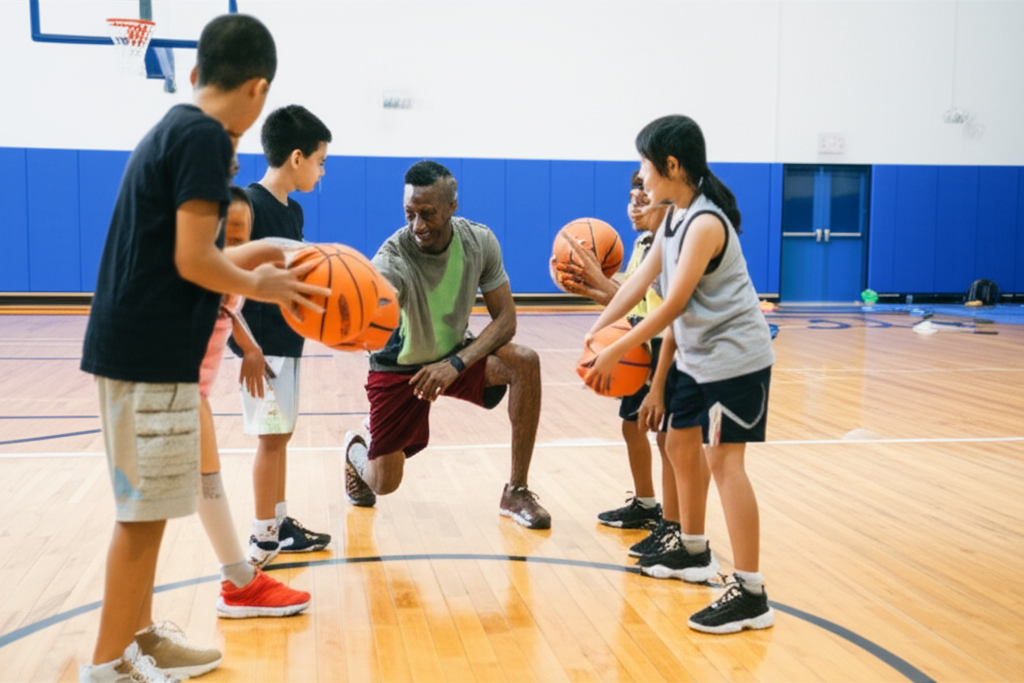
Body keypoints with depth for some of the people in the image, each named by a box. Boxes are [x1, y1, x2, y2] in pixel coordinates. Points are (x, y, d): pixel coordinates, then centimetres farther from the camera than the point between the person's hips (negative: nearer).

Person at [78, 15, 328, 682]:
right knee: (143, 513, 0)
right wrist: (261, 286, -4)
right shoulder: (205, 136, -13)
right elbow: (193, 262, -19)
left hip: (135, 345, 10)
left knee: (146, 508, 17)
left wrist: (255, 257, 20)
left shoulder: (171, 128, 15)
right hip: (154, 352, -10)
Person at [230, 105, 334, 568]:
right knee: (271, 437, -3)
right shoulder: (249, 205, -16)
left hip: (287, 340, 9)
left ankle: (280, 524, 25)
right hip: (262, 344, -9)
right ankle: (264, 539, 7)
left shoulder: (292, 211, 11)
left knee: (280, 435, 15)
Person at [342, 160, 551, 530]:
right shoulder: (392, 259, -31)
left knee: (525, 363, -26)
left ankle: (516, 492, -11)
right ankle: (356, 448, 39)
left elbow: (505, 318, -15)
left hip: (455, 353, 3)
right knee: (382, 483, -2)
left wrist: (457, 363, -29)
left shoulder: (479, 241, -18)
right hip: (399, 367, -2)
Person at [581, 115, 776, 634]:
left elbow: (673, 304, -22)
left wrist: (615, 352, -19)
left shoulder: (704, 223, -22)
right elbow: (641, 280, 7)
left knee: (723, 459, -13)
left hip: (734, 357, -10)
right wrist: (598, 328, -1)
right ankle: (693, 552, 35)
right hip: (697, 357, 10)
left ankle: (751, 594, -10)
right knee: (680, 446, 17)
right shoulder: (674, 217, 8)